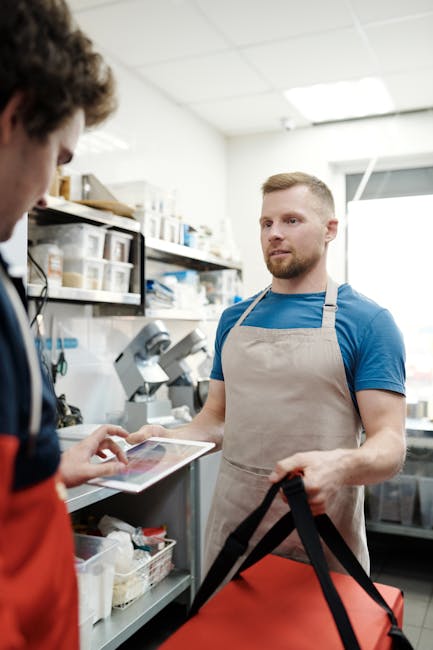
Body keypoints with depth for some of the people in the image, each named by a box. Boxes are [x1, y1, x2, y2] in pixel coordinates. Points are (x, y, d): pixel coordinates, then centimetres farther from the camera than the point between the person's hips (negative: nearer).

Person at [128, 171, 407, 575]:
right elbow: (217, 417, 12)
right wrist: (168, 439, -8)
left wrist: (339, 465, -33)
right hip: (231, 526, 5)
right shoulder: (235, 319, 7)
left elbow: (389, 441, -12)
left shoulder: (367, 321, -8)